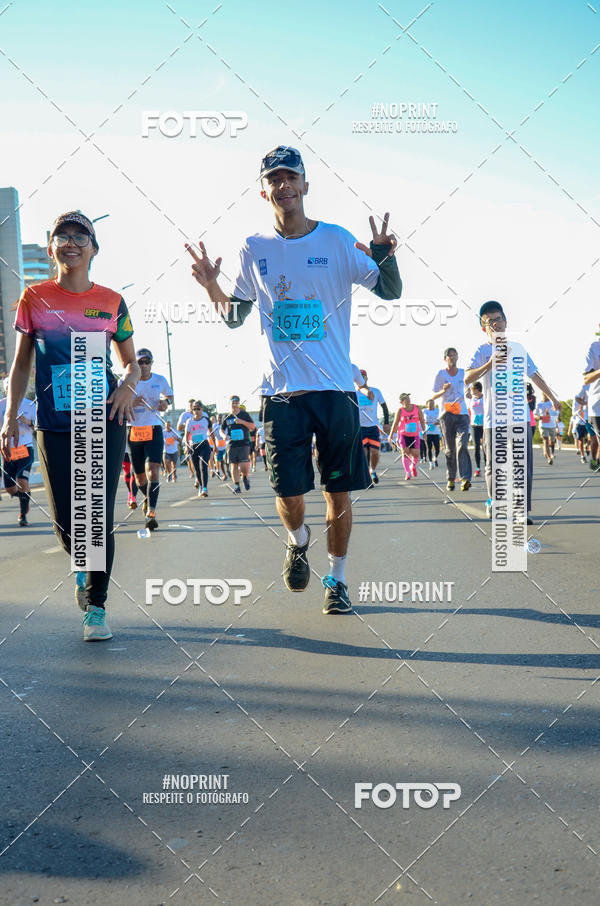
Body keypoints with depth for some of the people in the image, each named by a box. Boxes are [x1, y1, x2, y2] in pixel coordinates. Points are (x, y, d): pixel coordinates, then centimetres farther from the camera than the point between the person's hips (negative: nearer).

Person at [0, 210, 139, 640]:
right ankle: (84, 569, 35)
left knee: (100, 516, -2)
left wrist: (128, 385, -8)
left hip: (105, 420, 0)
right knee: (66, 519, 2)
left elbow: (131, 362, 14)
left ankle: (97, 604, 13)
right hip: (54, 427, 1)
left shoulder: (112, 301, 5)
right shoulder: (35, 298, 5)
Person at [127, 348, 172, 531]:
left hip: (154, 431, -1)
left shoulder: (160, 380, 4)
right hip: (134, 432, 1)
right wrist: (130, 403, -18)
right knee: (139, 476, 11)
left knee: (152, 471, -19)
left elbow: (170, 395, 22)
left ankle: (151, 513, -25)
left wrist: (165, 402, -1)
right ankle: (147, 497, 45)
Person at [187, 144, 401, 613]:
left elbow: (391, 292, 2)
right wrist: (212, 287, -3)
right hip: (282, 391, 1)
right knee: (288, 493, -1)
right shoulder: (255, 249, 8)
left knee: (339, 491, 3)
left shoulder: (337, 240, 2)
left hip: (336, 386, -1)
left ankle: (336, 578, 21)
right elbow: (235, 317, 16)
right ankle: (298, 541, 33)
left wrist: (385, 257, -19)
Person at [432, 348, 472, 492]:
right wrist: (443, 391, -17)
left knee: (462, 446, -16)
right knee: (450, 450, 3)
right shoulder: (441, 374, 2)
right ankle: (450, 479, 15)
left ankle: (465, 479, -25)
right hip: (446, 415, -1)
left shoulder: (463, 373, 9)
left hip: (462, 414, 1)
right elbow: (433, 396, 1)